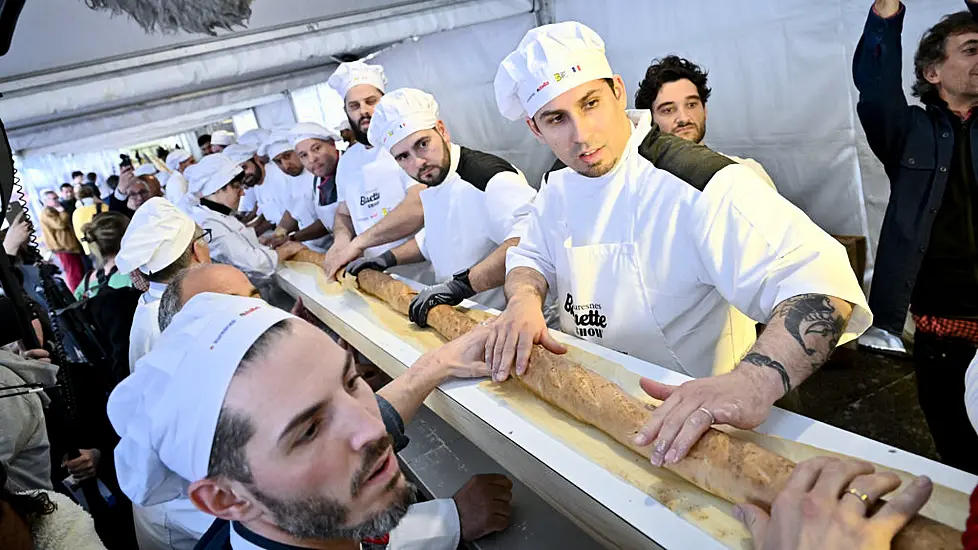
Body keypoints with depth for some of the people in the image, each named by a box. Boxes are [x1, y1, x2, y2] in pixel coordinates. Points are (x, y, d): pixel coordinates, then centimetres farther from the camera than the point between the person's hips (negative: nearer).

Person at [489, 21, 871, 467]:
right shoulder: (558, 189, 3)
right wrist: (524, 299, -10)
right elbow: (529, 258, 15)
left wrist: (753, 384, -50)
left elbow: (820, 284, -32)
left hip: (685, 417, -5)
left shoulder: (698, 184, -23)